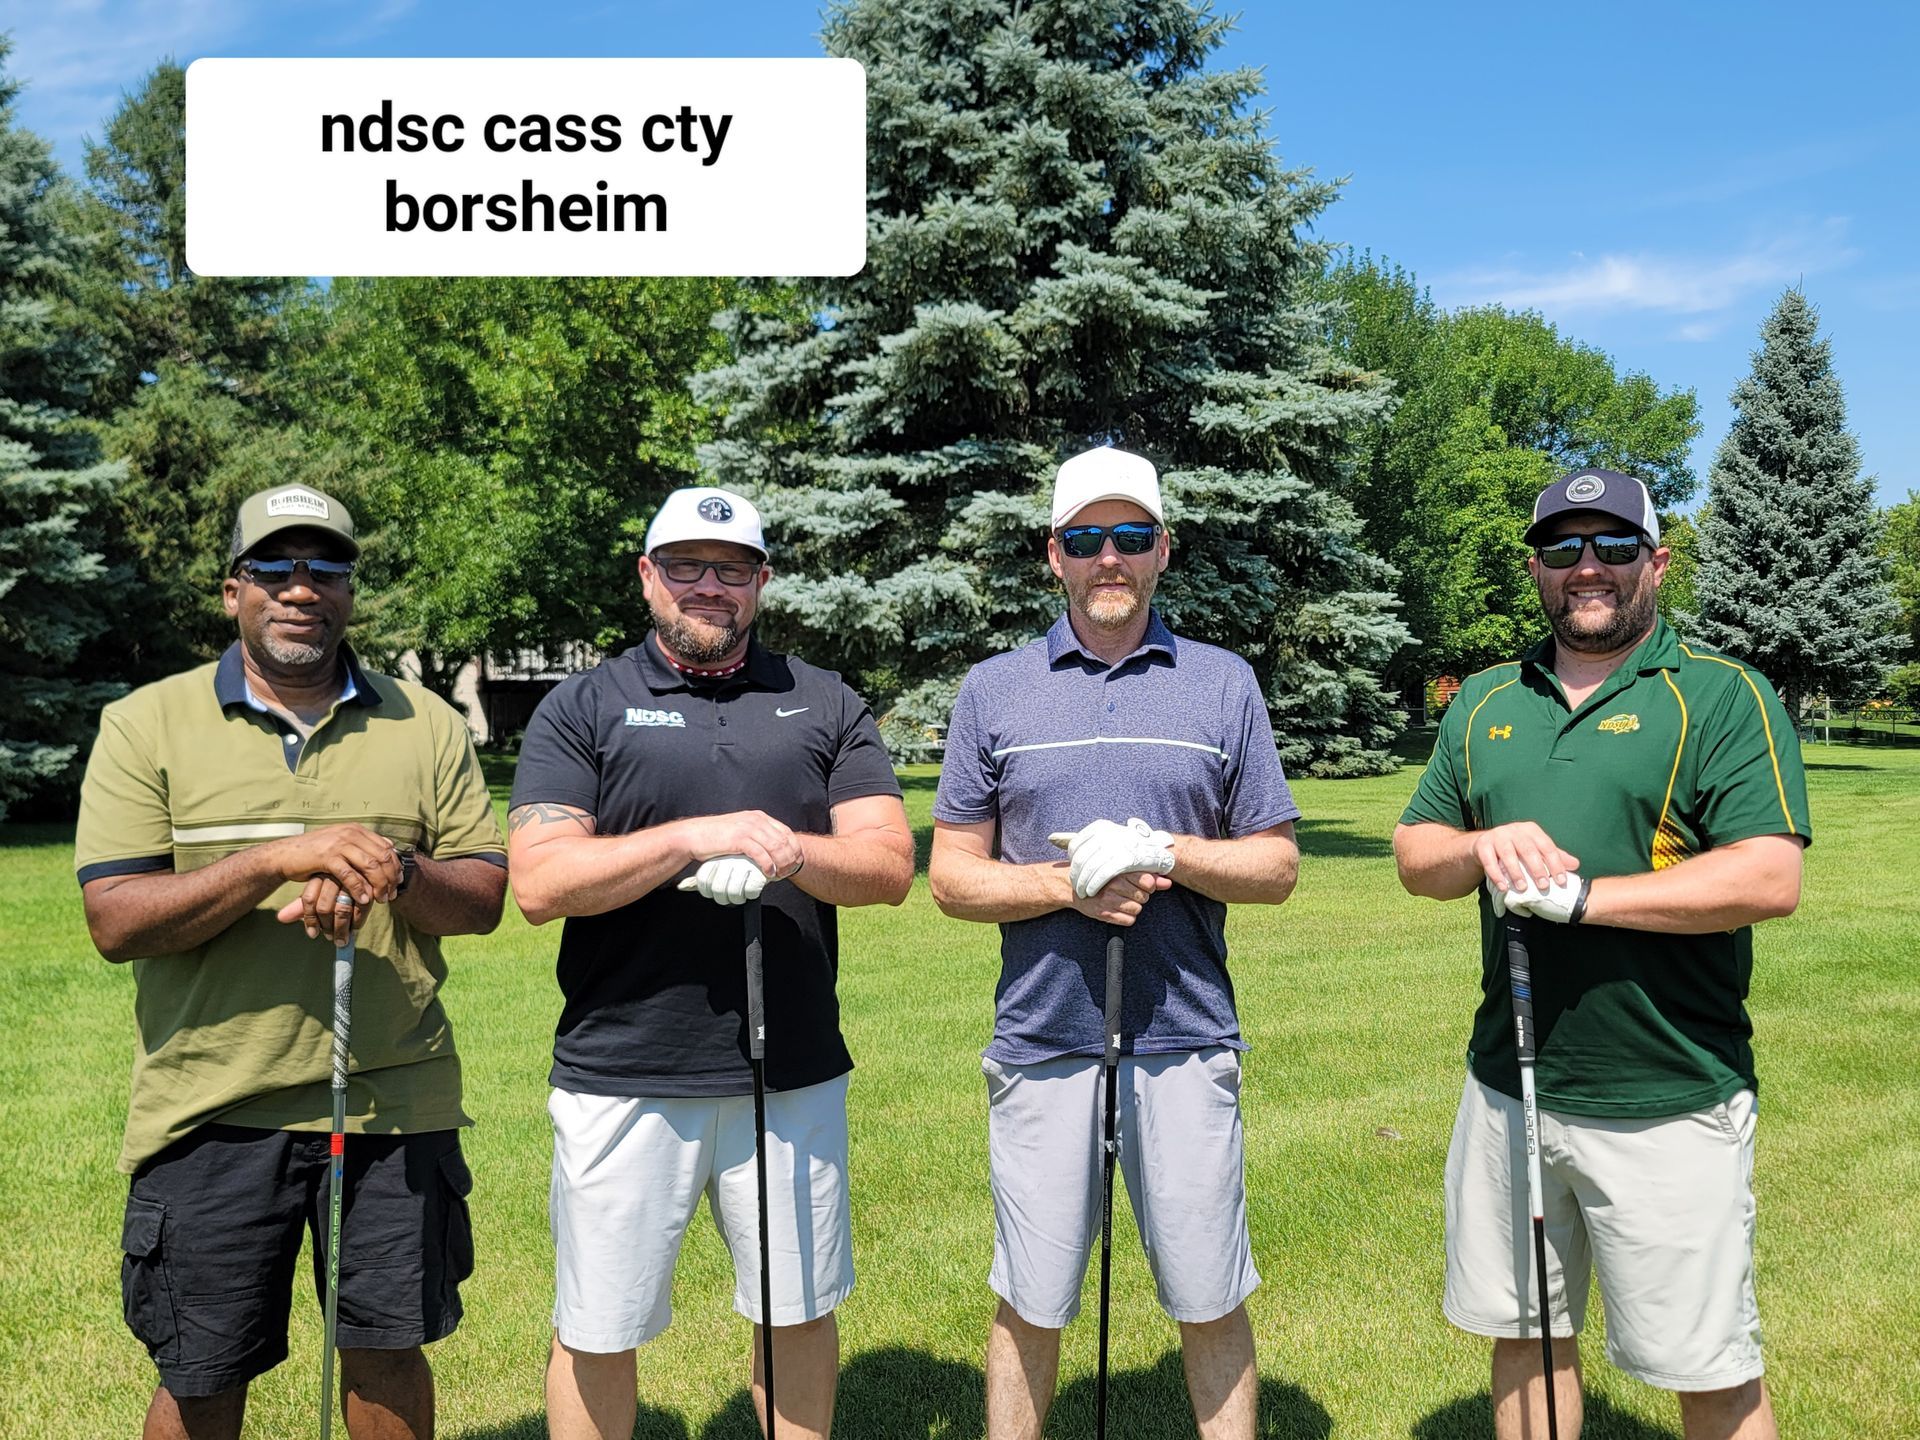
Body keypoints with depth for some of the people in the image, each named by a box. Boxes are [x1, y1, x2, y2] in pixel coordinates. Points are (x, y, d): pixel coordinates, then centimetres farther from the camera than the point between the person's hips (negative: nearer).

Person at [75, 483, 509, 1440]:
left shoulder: (426, 726, 5)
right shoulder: (146, 725, -1)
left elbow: (484, 897, 2)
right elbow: (114, 921, -9)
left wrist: (395, 871, -19)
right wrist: (278, 860, -22)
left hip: (394, 1104, 2)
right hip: (211, 1110, -1)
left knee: (389, 1352, 13)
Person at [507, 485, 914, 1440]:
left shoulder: (824, 705, 8)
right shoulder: (582, 708, 2)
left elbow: (889, 865, 0)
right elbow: (540, 884, -10)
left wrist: (786, 853, -19)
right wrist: (696, 836, -20)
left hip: (794, 1075, 2)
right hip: (623, 1076, -1)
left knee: (798, 1313, 15)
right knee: (598, 1333, 11)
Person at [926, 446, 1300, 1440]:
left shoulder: (1225, 685, 6)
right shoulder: (993, 690, 5)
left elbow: (1275, 866, 6)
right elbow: (952, 875, 4)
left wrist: (1167, 853, -12)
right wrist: (1068, 885, -12)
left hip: (1186, 1043, 0)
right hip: (1041, 1045, 0)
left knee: (1211, 1305, 10)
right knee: (1029, 1308, 11)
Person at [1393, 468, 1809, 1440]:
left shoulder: (1724, 697, -6)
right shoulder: (1484, 704, 11)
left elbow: (1771, 880, -16)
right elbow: (1414, 855, 12)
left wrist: (1580, 895, -20)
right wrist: (1485, 849, -10)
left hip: (1669, 1104, -5)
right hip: (1506, 1086, 5)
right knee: (1525, 1339, 18)